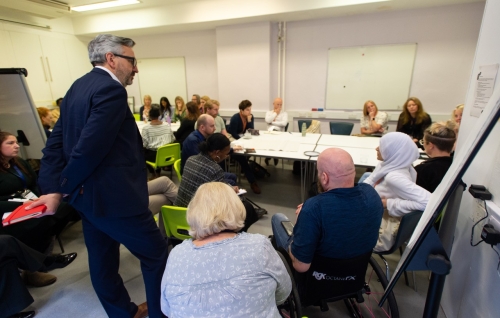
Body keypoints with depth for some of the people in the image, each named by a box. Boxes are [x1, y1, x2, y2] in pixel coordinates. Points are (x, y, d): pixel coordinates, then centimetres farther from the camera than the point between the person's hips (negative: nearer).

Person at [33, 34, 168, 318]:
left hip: (87, 194, 10)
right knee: (156, 255, 8)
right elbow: (90, 146, -25)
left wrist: (52, 187, 2)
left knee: (102, 260, 21)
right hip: (114, 195, -10)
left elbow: (57, 140, 8)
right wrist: (66, 186, -7)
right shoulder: (111, 90, -18)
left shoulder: (79, 86, 12)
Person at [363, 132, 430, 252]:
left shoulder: (394, 177, -31)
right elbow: (368, 182, 8)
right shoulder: (387, 165, -5)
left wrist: (388, 203, -30)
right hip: (374, 217, 7)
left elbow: (429, 201, -38)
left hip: (380, 233, -7)